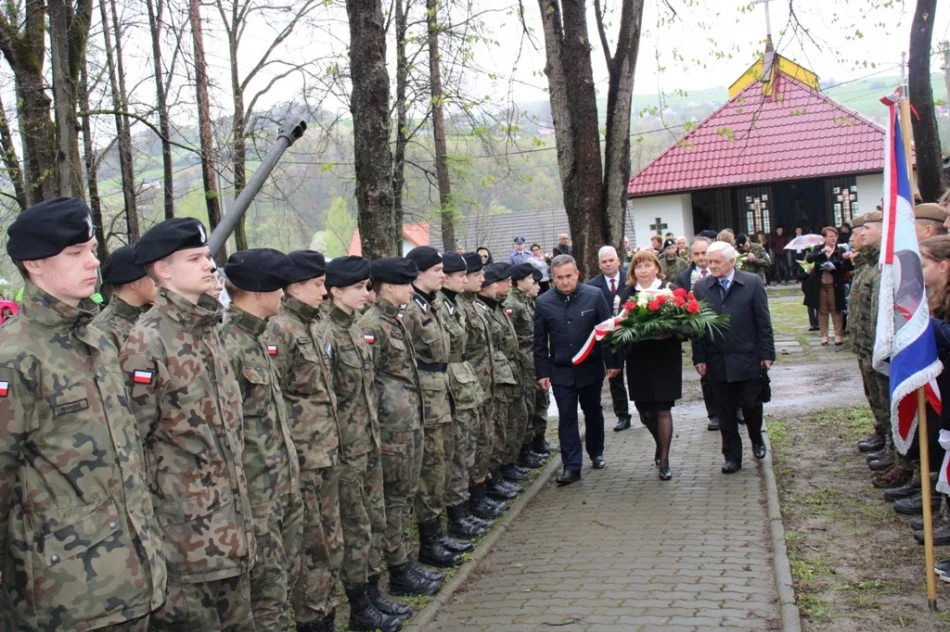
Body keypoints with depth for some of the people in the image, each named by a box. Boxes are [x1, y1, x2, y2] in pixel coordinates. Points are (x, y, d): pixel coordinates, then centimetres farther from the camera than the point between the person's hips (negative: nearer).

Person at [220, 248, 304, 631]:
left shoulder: (256, 338, 11)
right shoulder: (226, 344, -17)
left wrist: (290, 470, 17)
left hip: (284, 483, 9)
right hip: (256, 491, -9)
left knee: (285, 580, 17)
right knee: (267, 587, 2)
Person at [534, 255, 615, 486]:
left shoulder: (594, 295, -7)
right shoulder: (543, 302, -5)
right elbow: (540, 342, 0)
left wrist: (611, 362, -5)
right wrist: (542, 372, -2)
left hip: (591, 368, 0)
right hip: (561, 371, 0)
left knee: (593, 413, 17)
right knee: (567, 417, 0)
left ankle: (596, 453, 36)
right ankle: (571, 466, 4)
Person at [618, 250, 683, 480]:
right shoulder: (627, 293, 6)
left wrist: (669, 332, -22)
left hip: (665, 358, -2)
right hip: (638, 359, 3)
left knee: (663, 409, 0)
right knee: (645, 409, 7)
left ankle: (664, 460, 11)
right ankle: (661, 445, 36)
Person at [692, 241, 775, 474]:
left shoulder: (752, 283, -3)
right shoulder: (701, 287, 2)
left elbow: (763, 321, -2)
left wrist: (767, 354, -5)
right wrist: (699, 358, -2)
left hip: (747, 359, -2)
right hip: (717, 361, 2)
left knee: (751, 405, 5)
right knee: (725, 412, 7)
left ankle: (757, 439, 35)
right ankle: (732, 456, 18)